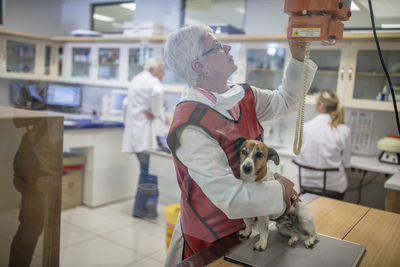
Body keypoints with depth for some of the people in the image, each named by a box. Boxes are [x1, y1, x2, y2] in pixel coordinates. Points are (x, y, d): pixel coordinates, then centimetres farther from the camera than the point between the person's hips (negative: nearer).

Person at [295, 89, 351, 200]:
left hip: (307, 183, 1)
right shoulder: (344, 131, -14)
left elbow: (298, 158, -1)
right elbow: (346, 163, -3)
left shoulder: (304, 127, -13)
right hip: (333, 186, -1)